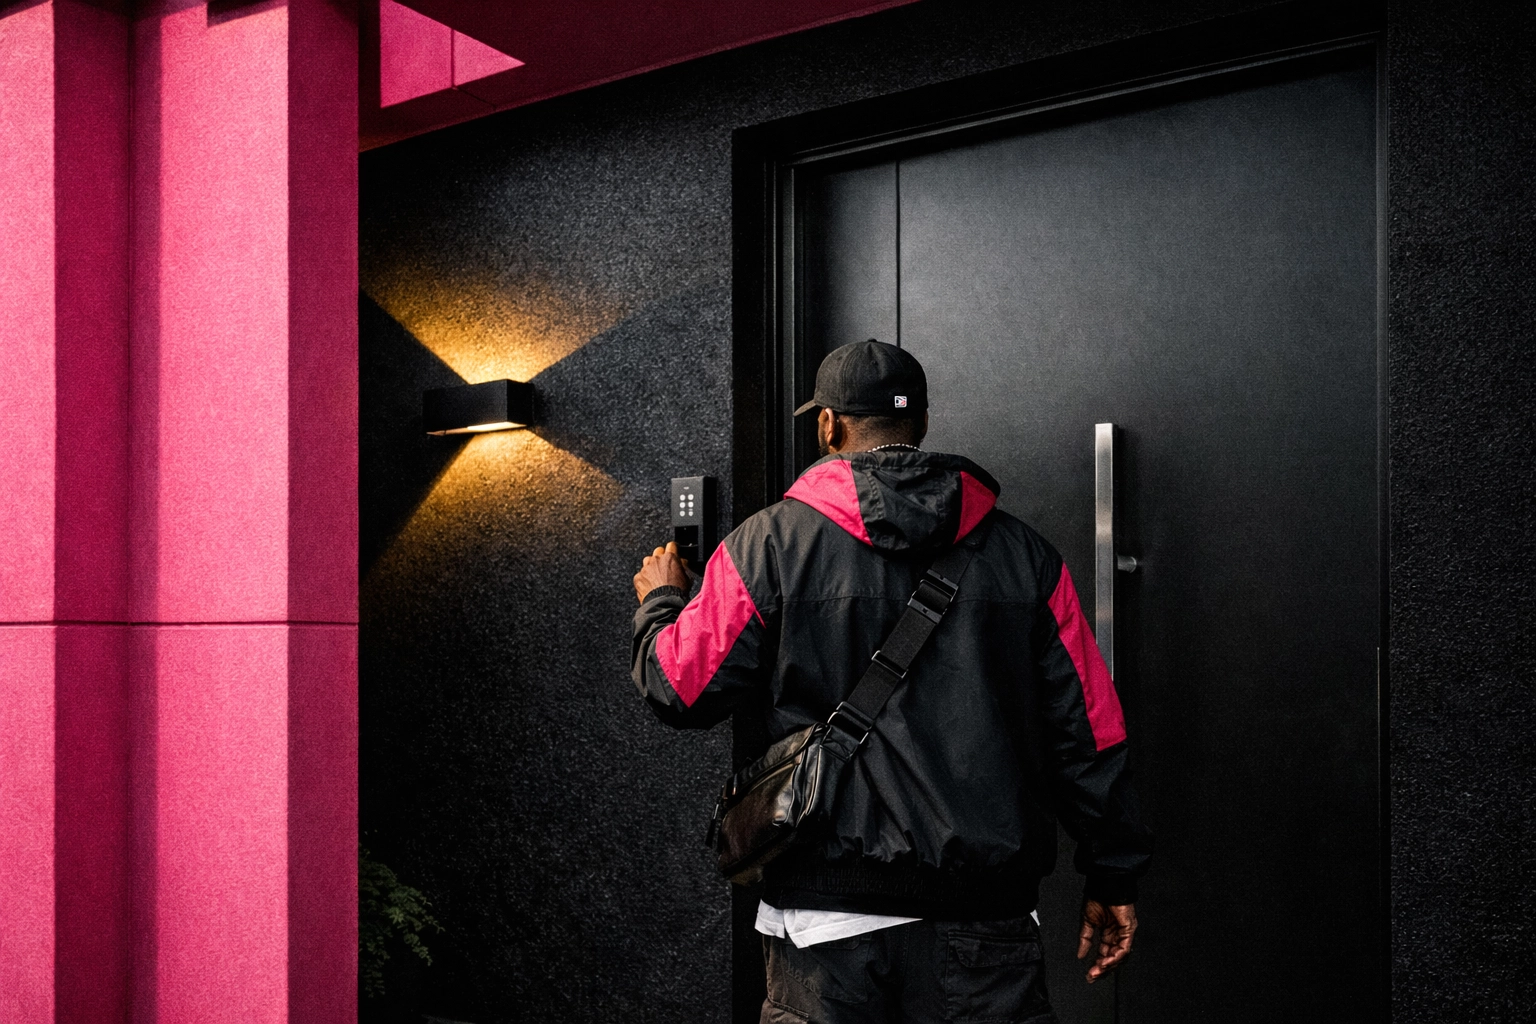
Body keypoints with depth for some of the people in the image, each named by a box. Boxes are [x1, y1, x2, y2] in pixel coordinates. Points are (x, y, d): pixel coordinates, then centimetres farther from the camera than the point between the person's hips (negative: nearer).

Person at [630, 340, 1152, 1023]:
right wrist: (1112, 876, 12)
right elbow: (1087, 732, 3)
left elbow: (680, 692, 0)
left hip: (825, 916, -1)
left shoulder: (768, 544, -5)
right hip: (982, 913, 2)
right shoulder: (1023, 553, 3)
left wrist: (659, 603, 21)